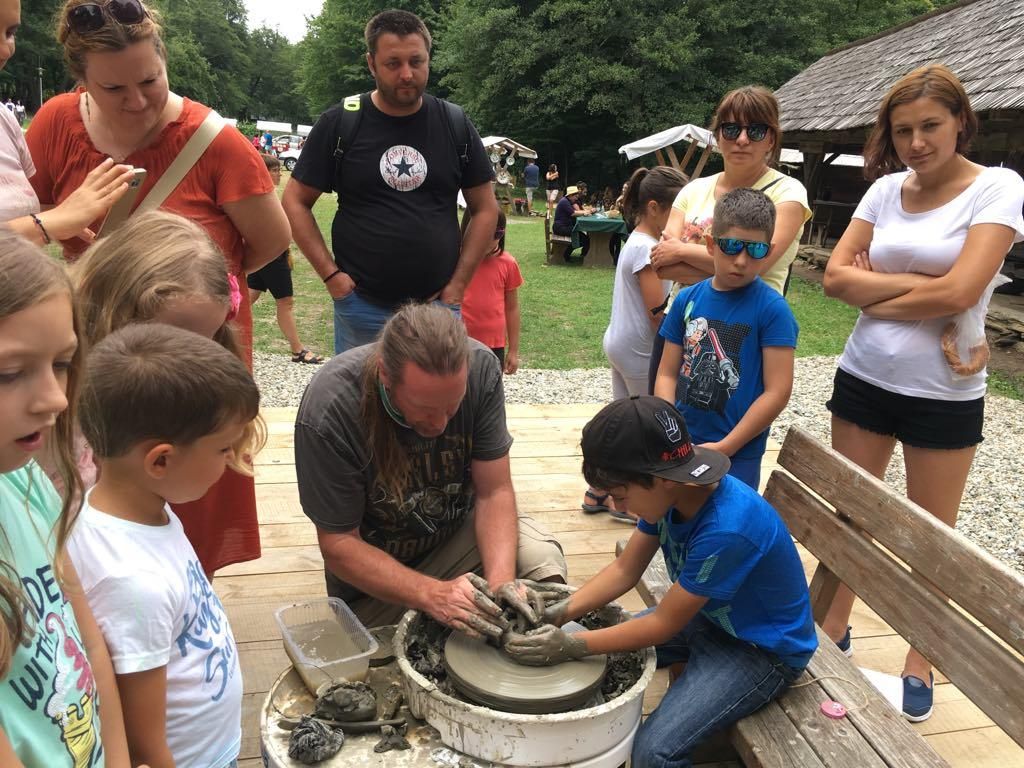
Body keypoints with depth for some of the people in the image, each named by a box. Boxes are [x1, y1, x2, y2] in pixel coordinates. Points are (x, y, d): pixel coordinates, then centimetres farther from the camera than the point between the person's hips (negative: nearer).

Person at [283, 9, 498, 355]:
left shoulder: (456, 125, 2)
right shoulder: (339, 123, -2)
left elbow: (485, 208, 6)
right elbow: (295, 202, 2)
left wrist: (459, 282, -2)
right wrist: (330, 274, -6)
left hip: (438, 304, 2)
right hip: (361, 306, -1)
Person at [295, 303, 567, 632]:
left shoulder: (481, 368, -22)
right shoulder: (327, 411, -30)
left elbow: (494, 491, -15)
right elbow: (338, 544, -22)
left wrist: (501, 582, -32)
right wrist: (433, 594, -35)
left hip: (459, 529, 2)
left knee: (543, 562, -25)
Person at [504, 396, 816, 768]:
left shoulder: (727, 529, -36)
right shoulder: (672, 491, -13)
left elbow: (663, 624, -25)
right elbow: (625, 570, -4)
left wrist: (571, 645, -23)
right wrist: (562, 612, -16)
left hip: (762, 648, -8)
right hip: (704, 615, 8)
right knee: (602, 653, 3)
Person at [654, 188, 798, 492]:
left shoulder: (772, 308, -11)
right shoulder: (687, 299, 1)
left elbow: (777, 391, -13)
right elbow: (667, 373, 5)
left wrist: (724, 448, -14)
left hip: (736, 455, -4)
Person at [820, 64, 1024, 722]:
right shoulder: (886, 189, 3)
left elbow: (959, 292, -21)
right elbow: (837, 277, -4)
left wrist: (875, 295, -8)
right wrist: (918, 284, -14)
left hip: (944, 394, -4)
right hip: (863, 379, 4)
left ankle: (920, 665, 30)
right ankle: (834, 630, 36)